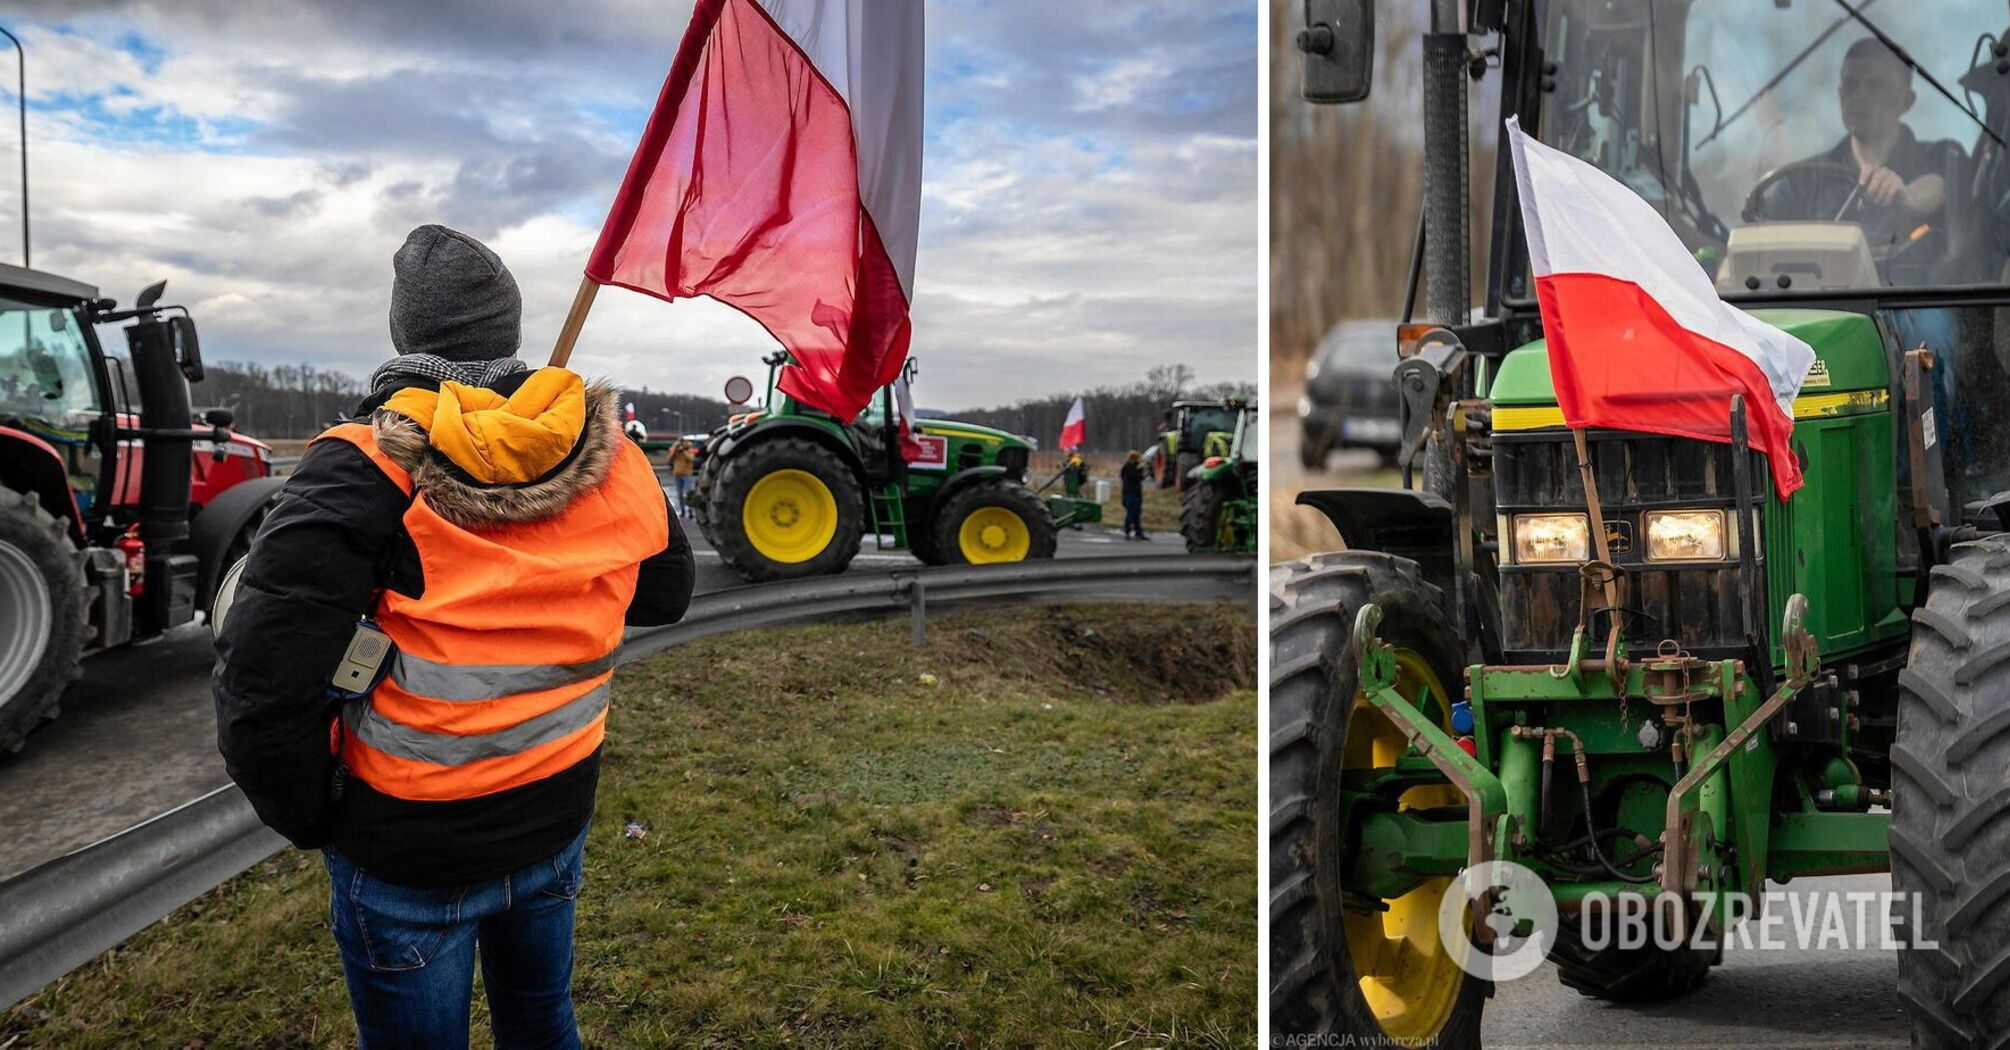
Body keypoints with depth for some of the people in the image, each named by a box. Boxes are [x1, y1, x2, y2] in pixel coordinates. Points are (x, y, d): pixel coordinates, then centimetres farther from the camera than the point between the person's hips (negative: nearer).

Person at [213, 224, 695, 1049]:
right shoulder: (611, 462, -8)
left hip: (407, 852, -4)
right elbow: (663, 596, 10)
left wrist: (312, 817, -8)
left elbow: (261, 680, -24)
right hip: (557, 822, 4)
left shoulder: (365, 470, -20)